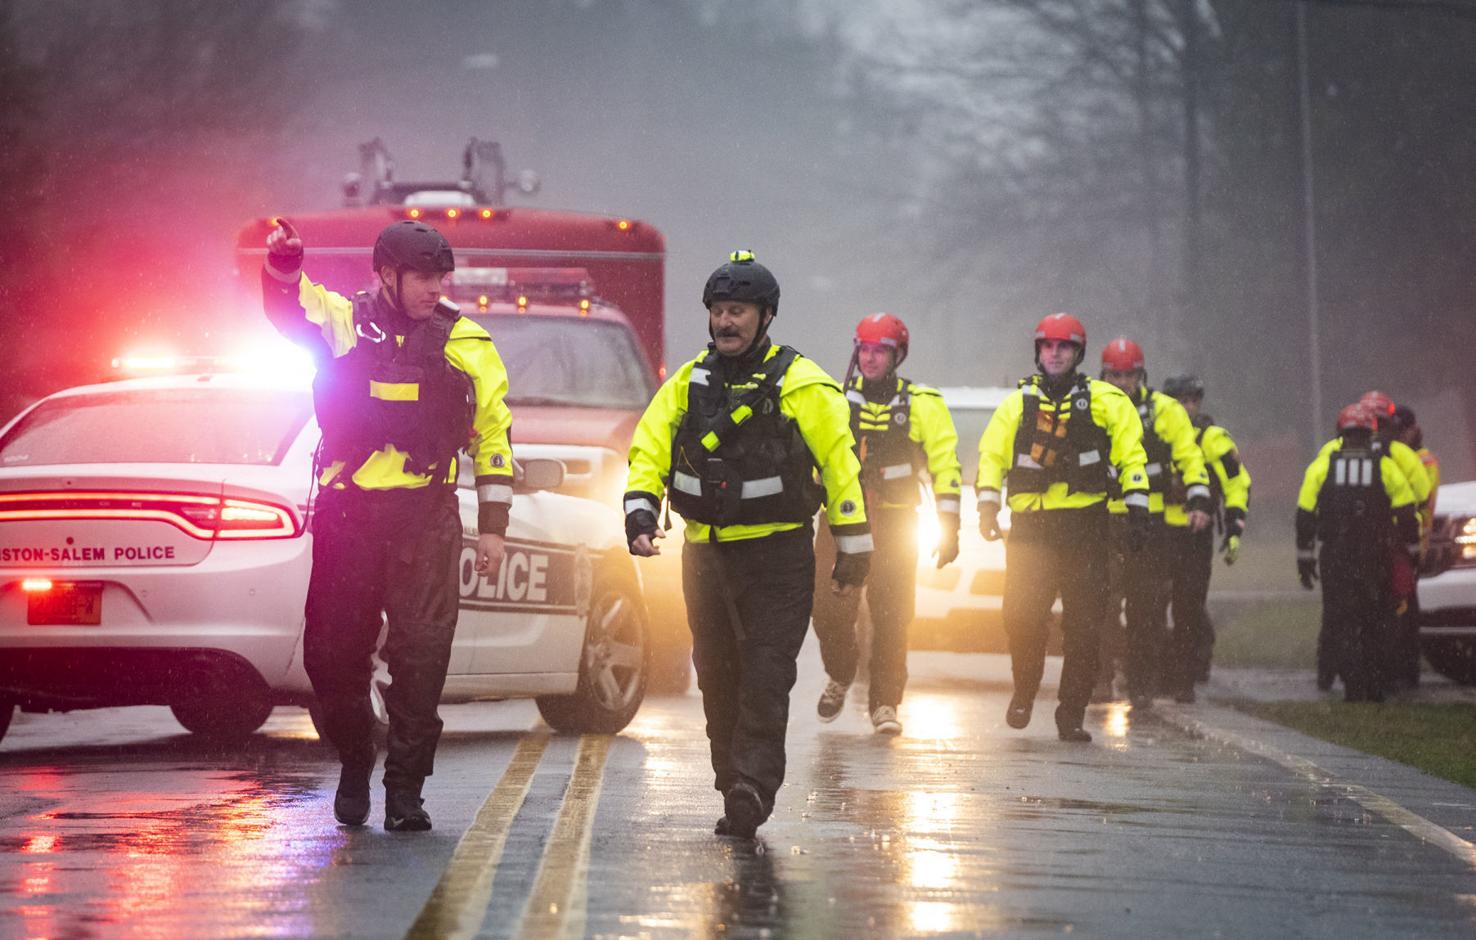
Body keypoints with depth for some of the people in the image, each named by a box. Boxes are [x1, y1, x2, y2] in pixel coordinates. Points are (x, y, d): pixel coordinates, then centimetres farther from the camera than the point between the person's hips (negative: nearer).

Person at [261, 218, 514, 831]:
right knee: (333, 649, 4)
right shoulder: (342, 321, 7)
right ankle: (355, 764, 26)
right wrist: (282, 265, -34)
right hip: (345, 512, 0)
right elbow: (289, 310, -11)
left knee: (421, 650, -6)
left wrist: (493, 527, 6)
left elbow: (493, 436, 11)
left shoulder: (466, 345, 9)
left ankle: (406, 789, 1)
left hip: (425, 516, 0)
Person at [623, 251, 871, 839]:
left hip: (778, 554, -5)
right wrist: (640, 515, -9)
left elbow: (839, 463, -4)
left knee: (765, 676, -11)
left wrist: (853, 550, -4)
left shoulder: (799, 384, -5)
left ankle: (752, 787, -14)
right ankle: (736, 791, 16)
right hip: (705, 553, 5)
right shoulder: (689, 383, 8)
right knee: (717, 675, 7)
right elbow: (649, 451, 9)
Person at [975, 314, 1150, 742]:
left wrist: (1137, 508, -1)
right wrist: (988, 505, 0)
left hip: (1084, 525, -1)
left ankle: (1071, 714, 6)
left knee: (1082, 626, -1)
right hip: (1029, 522, 1)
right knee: (1021, 615, -9)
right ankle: (1024, 691, 16)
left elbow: (1131, 453, 6)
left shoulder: (1105, 400, 6)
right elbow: (992, 454, 11)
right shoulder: (1019, 402, 11)